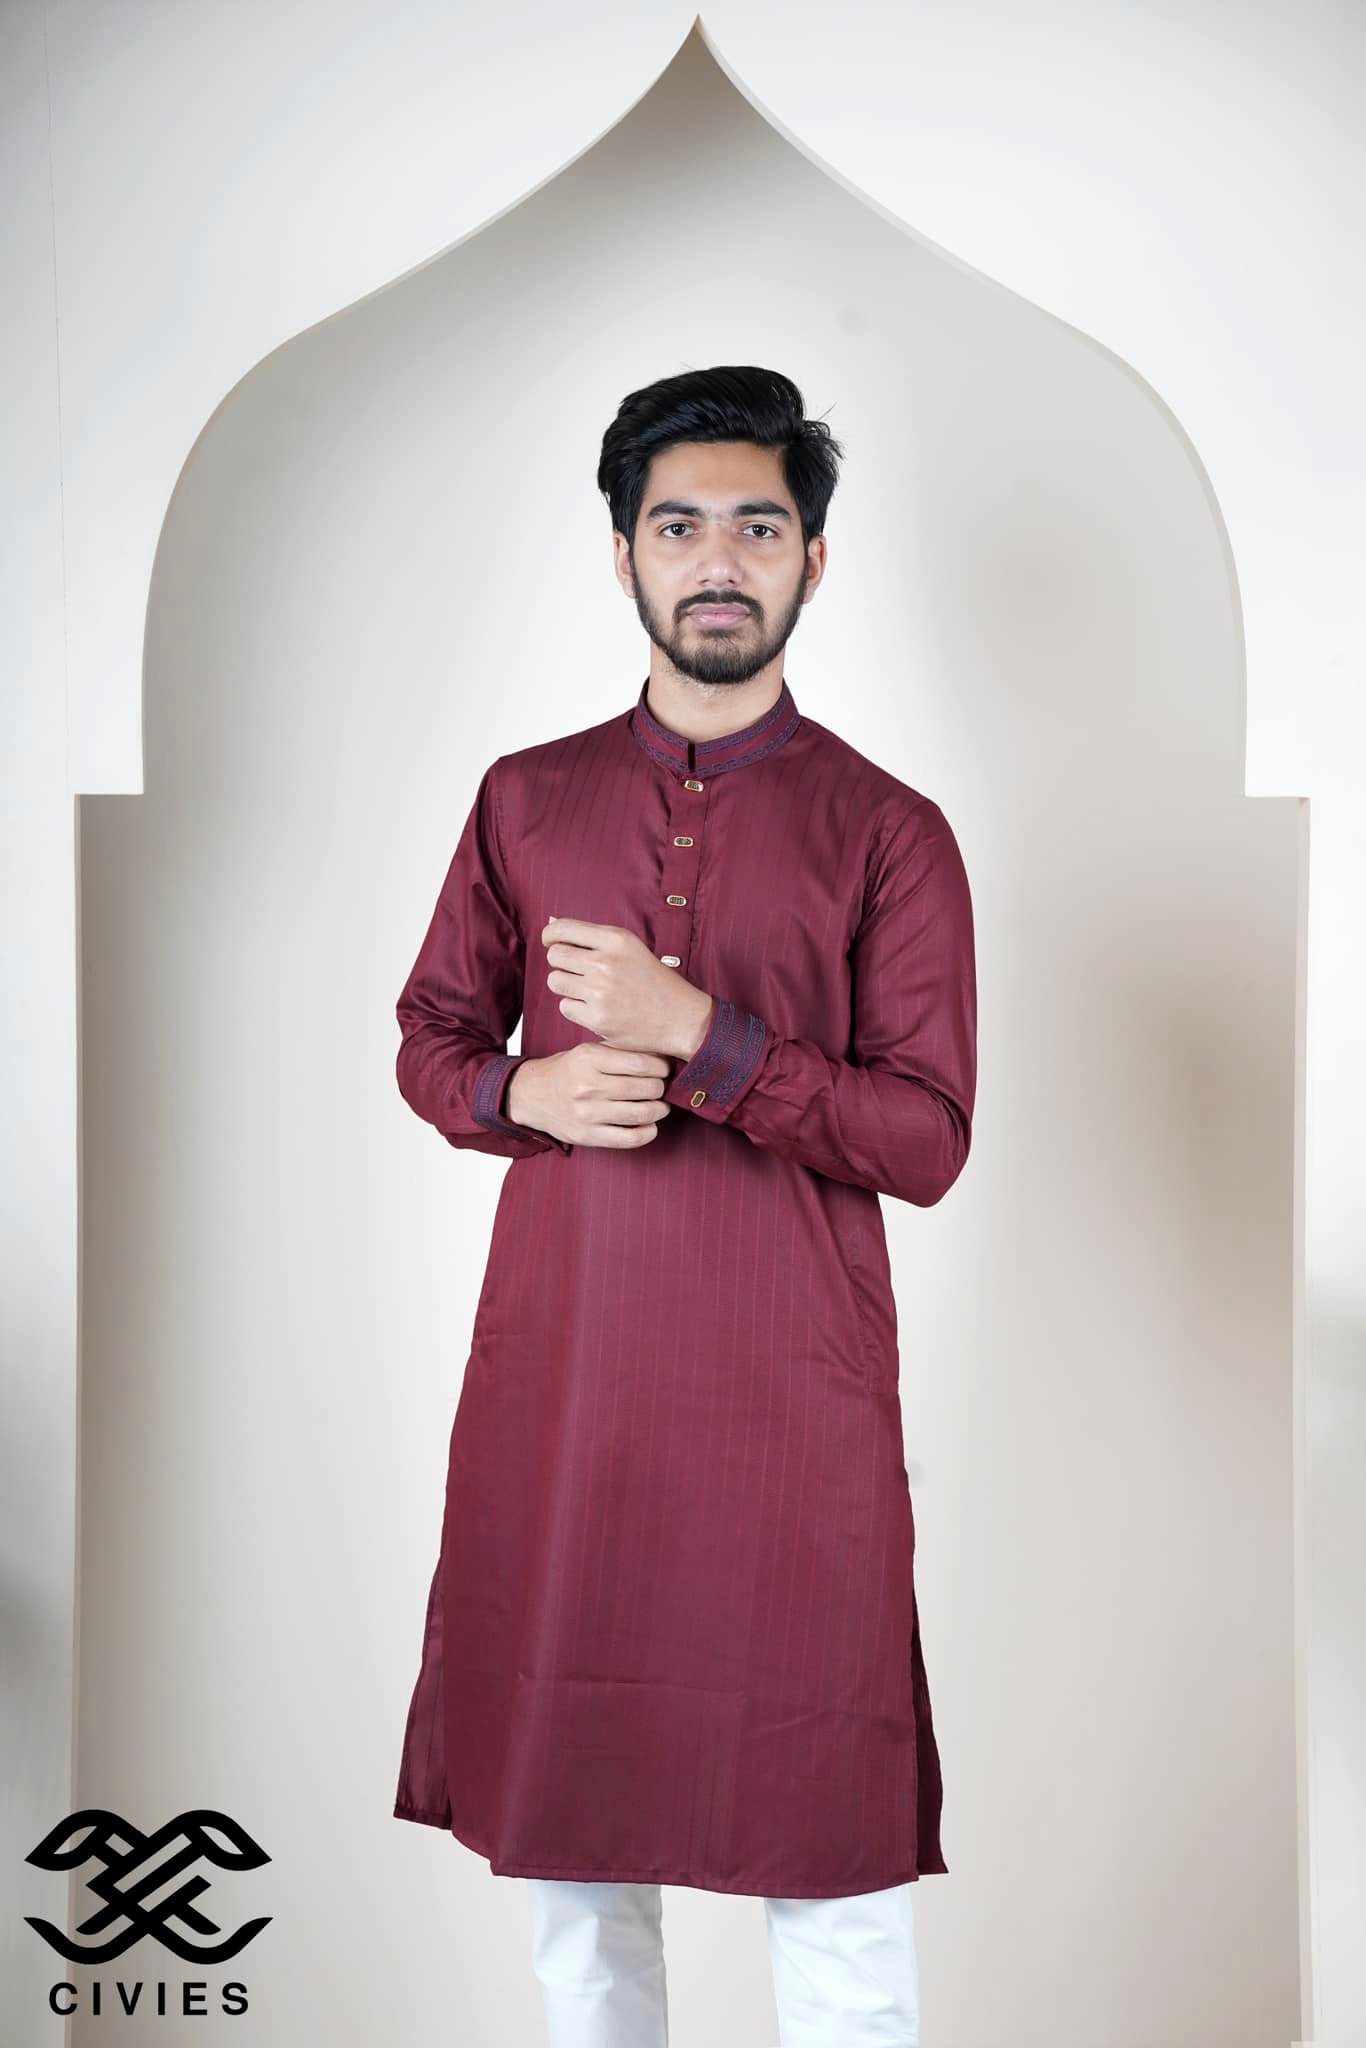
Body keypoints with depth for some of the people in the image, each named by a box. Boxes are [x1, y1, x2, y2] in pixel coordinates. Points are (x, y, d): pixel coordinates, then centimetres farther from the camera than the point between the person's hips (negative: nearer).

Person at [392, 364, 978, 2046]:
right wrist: (526, 1094, -8)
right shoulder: (525, 800, 8)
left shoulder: (889, 831, -1)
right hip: (559, 1360, 3)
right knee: (564, 1793, 14)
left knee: (822, 1808, 4)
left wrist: (701, 1040, -19)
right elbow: (429, 1037, 14)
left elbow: (928, 1140, -7)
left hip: (792, 1384, -2)